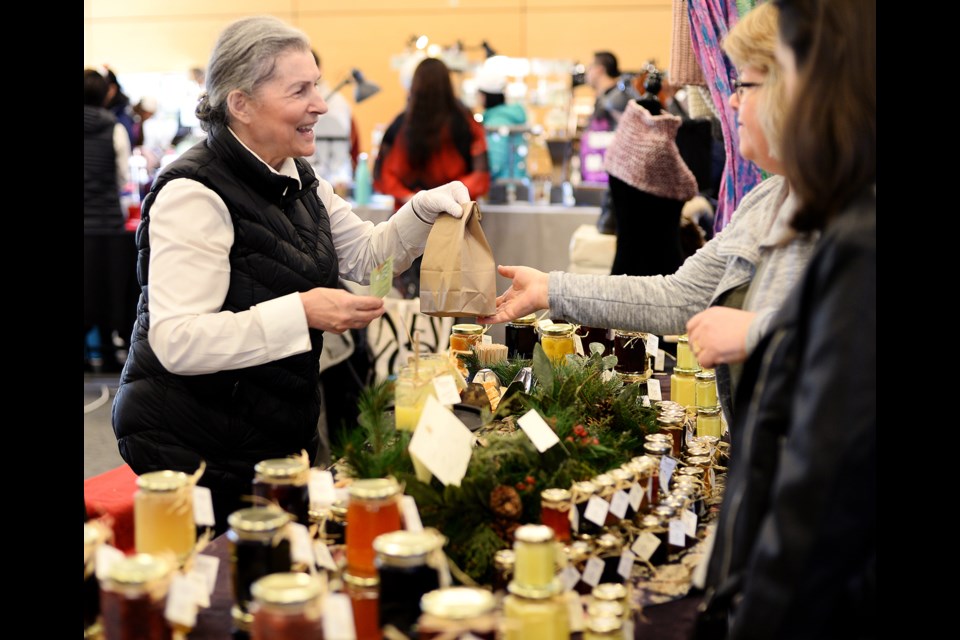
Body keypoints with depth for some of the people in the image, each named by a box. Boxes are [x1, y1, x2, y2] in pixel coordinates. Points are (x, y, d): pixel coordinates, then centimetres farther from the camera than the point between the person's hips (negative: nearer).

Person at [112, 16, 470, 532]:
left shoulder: (298, 180, 8)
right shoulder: (193, 194, -21)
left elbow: (365, 254, 15)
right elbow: (176, 343, -28)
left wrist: (424, 210, -3)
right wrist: (301, 312, -34)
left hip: (280, 433, 8)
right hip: (194, 446, -8)